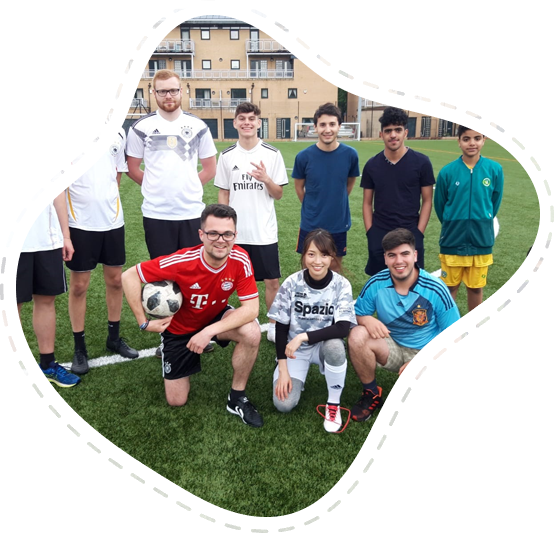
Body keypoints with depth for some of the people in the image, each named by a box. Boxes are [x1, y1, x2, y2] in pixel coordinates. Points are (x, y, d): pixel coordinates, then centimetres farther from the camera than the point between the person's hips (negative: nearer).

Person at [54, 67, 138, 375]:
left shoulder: (117, 134, 5)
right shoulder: (63, 132, -7)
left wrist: (105, 199, 9)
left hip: (112, 220, 4)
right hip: (79, 223, -4)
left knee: (115, 280, 11)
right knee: (79, 285, 5)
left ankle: (114, 338, 28)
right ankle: (80, 349, 19)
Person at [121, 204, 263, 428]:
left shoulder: (240, 259, -26)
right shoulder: (182, 261, -32)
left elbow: (251, 308, -27)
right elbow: (129, 276, -24)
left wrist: (209, 331, -36)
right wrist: (144, 322, -21)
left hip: (215, 319, 1)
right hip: (179, 328, -1)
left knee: (251, 332, -31)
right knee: (176, 401, 5)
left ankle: (237, 398, -7)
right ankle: (168, 352, 35)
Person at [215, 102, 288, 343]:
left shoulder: (272, 154, 0)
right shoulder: (227, 156, 5)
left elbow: (278, 194, 2)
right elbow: (223, 193, 9)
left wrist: (266, 179, -18)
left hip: (265, 232, -1)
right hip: (236, 233, 1)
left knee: (272, 282, 2)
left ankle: (274, 326, 18)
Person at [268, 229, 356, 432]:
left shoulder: (341, 285, -15)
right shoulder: (292, 283, -14)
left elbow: (342, 329, -25)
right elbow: (281, 328, -7)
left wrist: (303, 336, -32)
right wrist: (283, 369, -12)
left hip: (324, 346, 0)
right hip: (294, 349, 1)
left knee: (335, 345, -37)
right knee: (284, 404, -19)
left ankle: (333, 404, -11)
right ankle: (297, 376, 17)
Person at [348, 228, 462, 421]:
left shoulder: (435, 290, -19)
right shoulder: (376, 284, -13)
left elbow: (453, 339, -11)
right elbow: (358, 314, -1)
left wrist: (419, 363, -21)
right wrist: (367, 319, -27)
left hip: (430, 353, -2)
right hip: (392, 347, 3)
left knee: (440, 406, -30)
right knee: (357, 336, -28)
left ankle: (423, 390, 9)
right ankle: (371, 394, -4)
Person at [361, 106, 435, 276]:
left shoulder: (421, 162, -4)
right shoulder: (372, 165, 2)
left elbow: (427, 201, 0)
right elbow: (367, 203, 7)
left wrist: (418, 234, -7)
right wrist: (370, 233, -1)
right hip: (379, 235, 2)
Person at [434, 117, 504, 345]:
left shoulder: (495, 170, -5)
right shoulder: (447, 171, -9)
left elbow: (495, 202, 9)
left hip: (482, 241, 1)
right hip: (452, 241, -1)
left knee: (476, 288, 12)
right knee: (450, 287, 9)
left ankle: (473, 330, 30)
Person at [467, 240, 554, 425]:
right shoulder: (520, 292, -14)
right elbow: (505, 326, -4)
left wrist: (516, 350, -27)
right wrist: (505, 357, -21)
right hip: (535, 349, 6)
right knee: (475, 353, -9)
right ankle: (533, 375, 9)